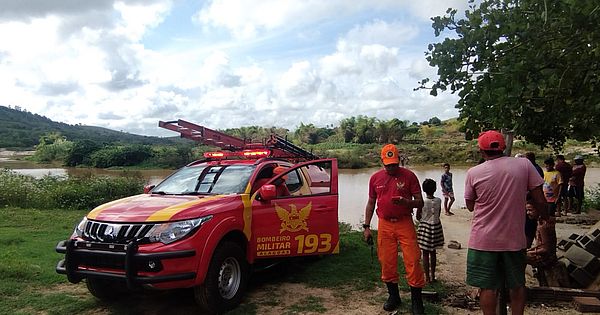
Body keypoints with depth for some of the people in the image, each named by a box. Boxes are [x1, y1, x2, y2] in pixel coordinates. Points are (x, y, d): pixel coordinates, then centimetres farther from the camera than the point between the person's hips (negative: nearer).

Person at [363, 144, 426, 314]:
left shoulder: (409, 176, -2)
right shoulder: (375, 178, 7)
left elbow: (420, 202, -1)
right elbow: (371, 203, 14)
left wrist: (405, 202, -21)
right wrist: (366, 226, 8)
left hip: (405, 224, -2)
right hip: (384, 225, 3)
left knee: (413, 260, -4)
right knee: (387, 262, 8)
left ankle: (416, 300, 11)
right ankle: (393, 296, 26)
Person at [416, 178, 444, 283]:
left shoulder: (422, 202, -16)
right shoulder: (438, 201, -7)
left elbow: (418, 217, -8)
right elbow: (438, 214, 6)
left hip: (425, 227, -3)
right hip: (436, 227, 3)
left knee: (425, 253, 5)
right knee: (433, 252, 16)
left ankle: (427, 277, 9)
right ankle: (433, 275, 24)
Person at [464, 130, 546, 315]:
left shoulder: (474, 173, -9)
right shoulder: (524, 165, -7)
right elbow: (540, 201, -4)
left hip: (484, 240, -2)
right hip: (515, 238, 2)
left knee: (487, 287, 8)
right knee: (517, 285, 19)